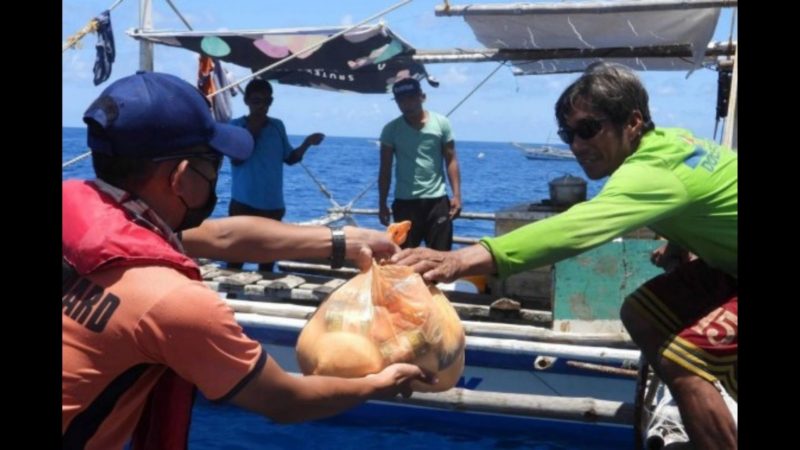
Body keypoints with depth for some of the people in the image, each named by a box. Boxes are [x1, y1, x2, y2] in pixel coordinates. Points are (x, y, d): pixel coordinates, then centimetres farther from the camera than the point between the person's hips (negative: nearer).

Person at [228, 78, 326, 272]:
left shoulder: (277, 126, 7)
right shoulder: (237, 125, -2)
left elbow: (290, 158, 12)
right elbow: (236, 158, -14)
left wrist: (307, 143, -3)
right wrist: (252, 132, -14)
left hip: (273, 205, 4)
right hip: (243, 203, -3)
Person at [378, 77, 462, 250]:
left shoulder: (441, 123, 1)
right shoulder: (391, 130, 2)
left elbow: (451, 161, 2)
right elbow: (385, 169, 5)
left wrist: (456, 195, -7)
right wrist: (382, 204, 2)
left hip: (437, 200, 0)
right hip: (405, 202, 0)